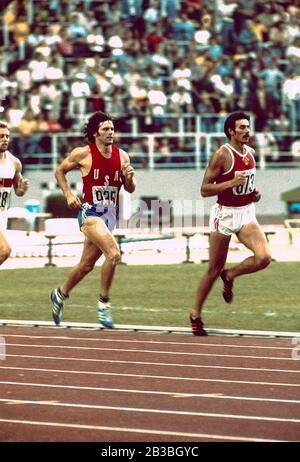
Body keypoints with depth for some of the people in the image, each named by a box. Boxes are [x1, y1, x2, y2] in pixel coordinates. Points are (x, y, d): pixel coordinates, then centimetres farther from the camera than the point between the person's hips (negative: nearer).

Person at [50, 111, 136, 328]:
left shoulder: (122, 156, 5)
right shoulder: (83, 154, -7)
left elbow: (130, 189, 11)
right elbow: (60, 171, 8)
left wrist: (130, 177, -10)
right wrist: (68, 194, -4)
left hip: (110, 215, 6)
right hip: (90, 211, -6)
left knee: (87, 265, 16)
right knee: (113, 254, -25)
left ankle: (61, 294, 41)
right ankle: (104, 303, -12)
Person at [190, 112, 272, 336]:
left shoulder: (251, 153, 6)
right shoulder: (222, 155, -14)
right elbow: (204, 190, -15)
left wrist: (255, 192, 6)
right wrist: (232, 183, -26)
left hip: (246, 214, 5)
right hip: (225, 214, -5)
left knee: (264, 257, -19)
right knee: (214, 269, 4)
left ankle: (230, 276, 11)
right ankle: (196, 315, 22)